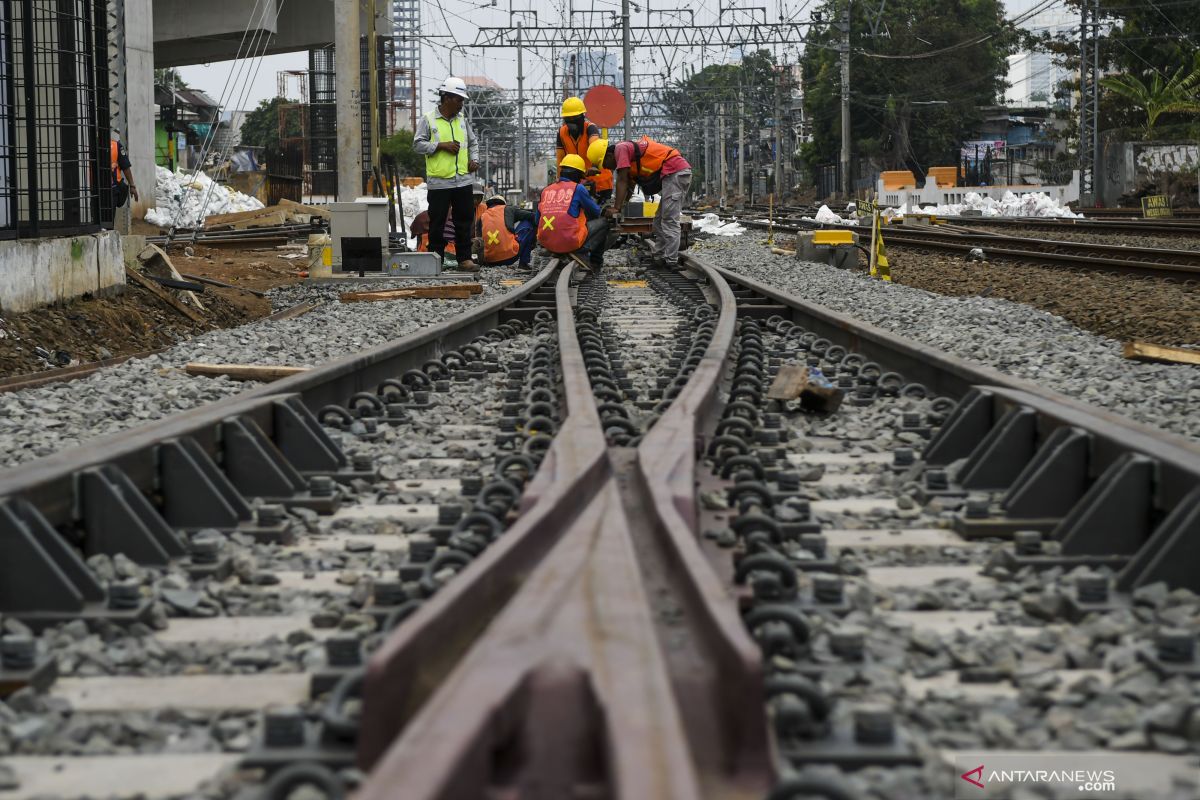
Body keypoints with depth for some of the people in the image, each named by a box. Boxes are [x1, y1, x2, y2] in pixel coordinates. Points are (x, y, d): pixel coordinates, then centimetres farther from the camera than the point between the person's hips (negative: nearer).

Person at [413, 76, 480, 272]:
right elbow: (418, 144, -7)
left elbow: (472, 143, 25)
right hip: (439, 182, -5)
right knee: (437, 222, 0)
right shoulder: (428, 120, -3)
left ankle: (464, 258, 11)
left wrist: (473, 160, 7)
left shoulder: (462, 121, 13)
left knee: (464, 221, 5)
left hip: (463, 180, 5)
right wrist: (441, 146, -15)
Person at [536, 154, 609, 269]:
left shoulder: (545, 191, 10)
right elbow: (596, 212, 8)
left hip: (546, 244, 6)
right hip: (571, 242, -6)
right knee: (603, 222, 14)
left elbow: (538, 221, 15)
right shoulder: (578, 188, -4)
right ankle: (596, 261, 14)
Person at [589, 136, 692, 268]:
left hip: (675, 172, -10)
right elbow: (629, 187, 26)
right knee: (660, 221, 15)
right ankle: (658, 257, 16)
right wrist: (621, 204, 19)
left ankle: (671, 261, -13)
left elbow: (622, 181, -11)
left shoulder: (621, 149, -7)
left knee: (669, 221, -11)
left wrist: (616, 208, -11)